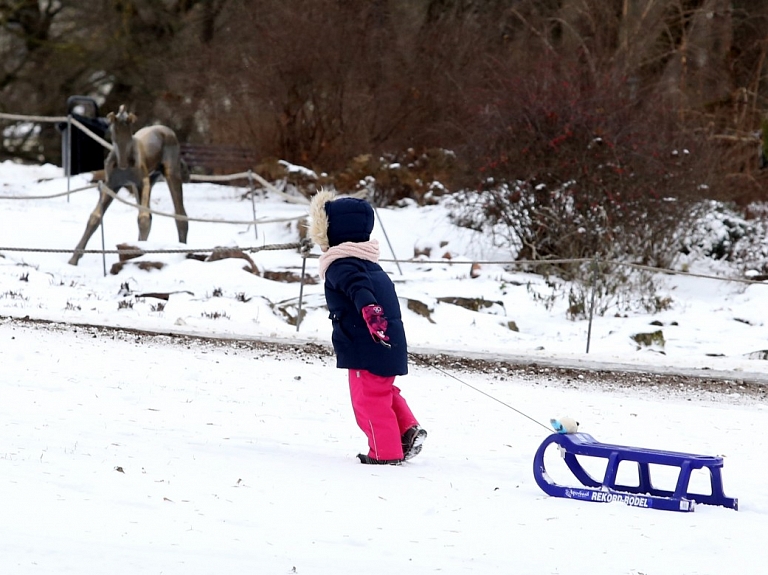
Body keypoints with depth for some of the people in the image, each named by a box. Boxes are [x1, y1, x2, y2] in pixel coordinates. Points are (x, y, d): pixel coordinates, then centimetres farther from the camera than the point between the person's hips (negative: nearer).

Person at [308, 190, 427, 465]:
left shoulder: (340, 264, -11)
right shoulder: (367, 260, 18)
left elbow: (357, 284, -32)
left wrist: (368, 308, -48)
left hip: (366, 345, -9)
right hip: (389, 341, 9)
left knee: (369, 398, 1)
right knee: (383, 391, 27)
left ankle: (386, 451, 5)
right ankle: (408, 428, 14)